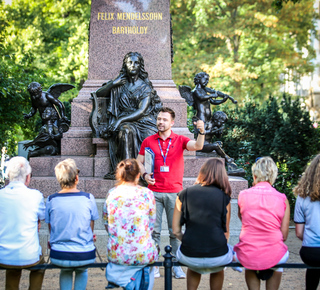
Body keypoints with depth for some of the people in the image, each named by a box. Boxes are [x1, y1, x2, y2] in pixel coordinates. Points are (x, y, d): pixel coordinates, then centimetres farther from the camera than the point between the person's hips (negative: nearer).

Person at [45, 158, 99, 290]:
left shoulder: (51, 200, -6)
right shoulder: (88, 198, -8)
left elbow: (51, 228, 6)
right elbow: (91, 228, 3)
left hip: (58, 256, 1)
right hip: (84, 256, -1)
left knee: (65, 271, 36)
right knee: (82, 270, 35)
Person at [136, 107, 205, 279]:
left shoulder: (180, 140, 5)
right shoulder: (148, 141, 8)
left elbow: (197, 146, -11)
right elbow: (139, 162, 13)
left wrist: (201, 132, -30)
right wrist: (144, 174, -6)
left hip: (174, 192, 0)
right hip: (154, 192, 0)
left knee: (175, 230, 3)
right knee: (154, 230, 2)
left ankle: (176, 266, 11)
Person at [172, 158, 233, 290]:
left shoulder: (184, 194, 1)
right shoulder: (224, 197, 0)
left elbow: (176, 230, 1)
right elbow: (226, 232, 6)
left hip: (189, 256, 1)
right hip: (217, 257, -1)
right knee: (218, 268, 36)